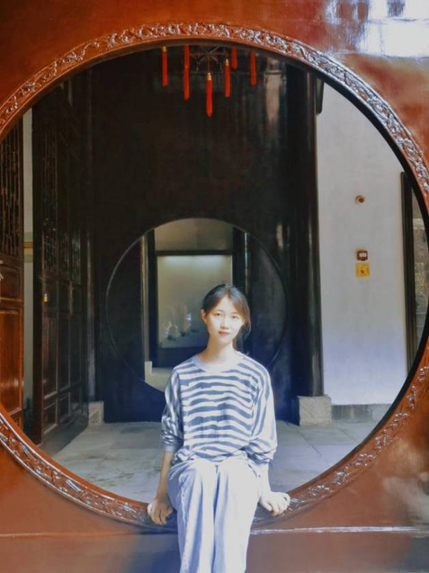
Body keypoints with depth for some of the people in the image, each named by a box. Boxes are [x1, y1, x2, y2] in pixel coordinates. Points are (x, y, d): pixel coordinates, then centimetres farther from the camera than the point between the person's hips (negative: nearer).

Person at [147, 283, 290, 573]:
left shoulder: (256, 375, 3)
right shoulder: (183, 374, 6)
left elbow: (261, 441, 7)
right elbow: (172, 437, 9)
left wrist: (265, 490, 5)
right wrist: (162, 493, 11)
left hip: (239, 468, 0)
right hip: (192, 467, 1)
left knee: (232, 475, -36)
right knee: (199, 475, -35)